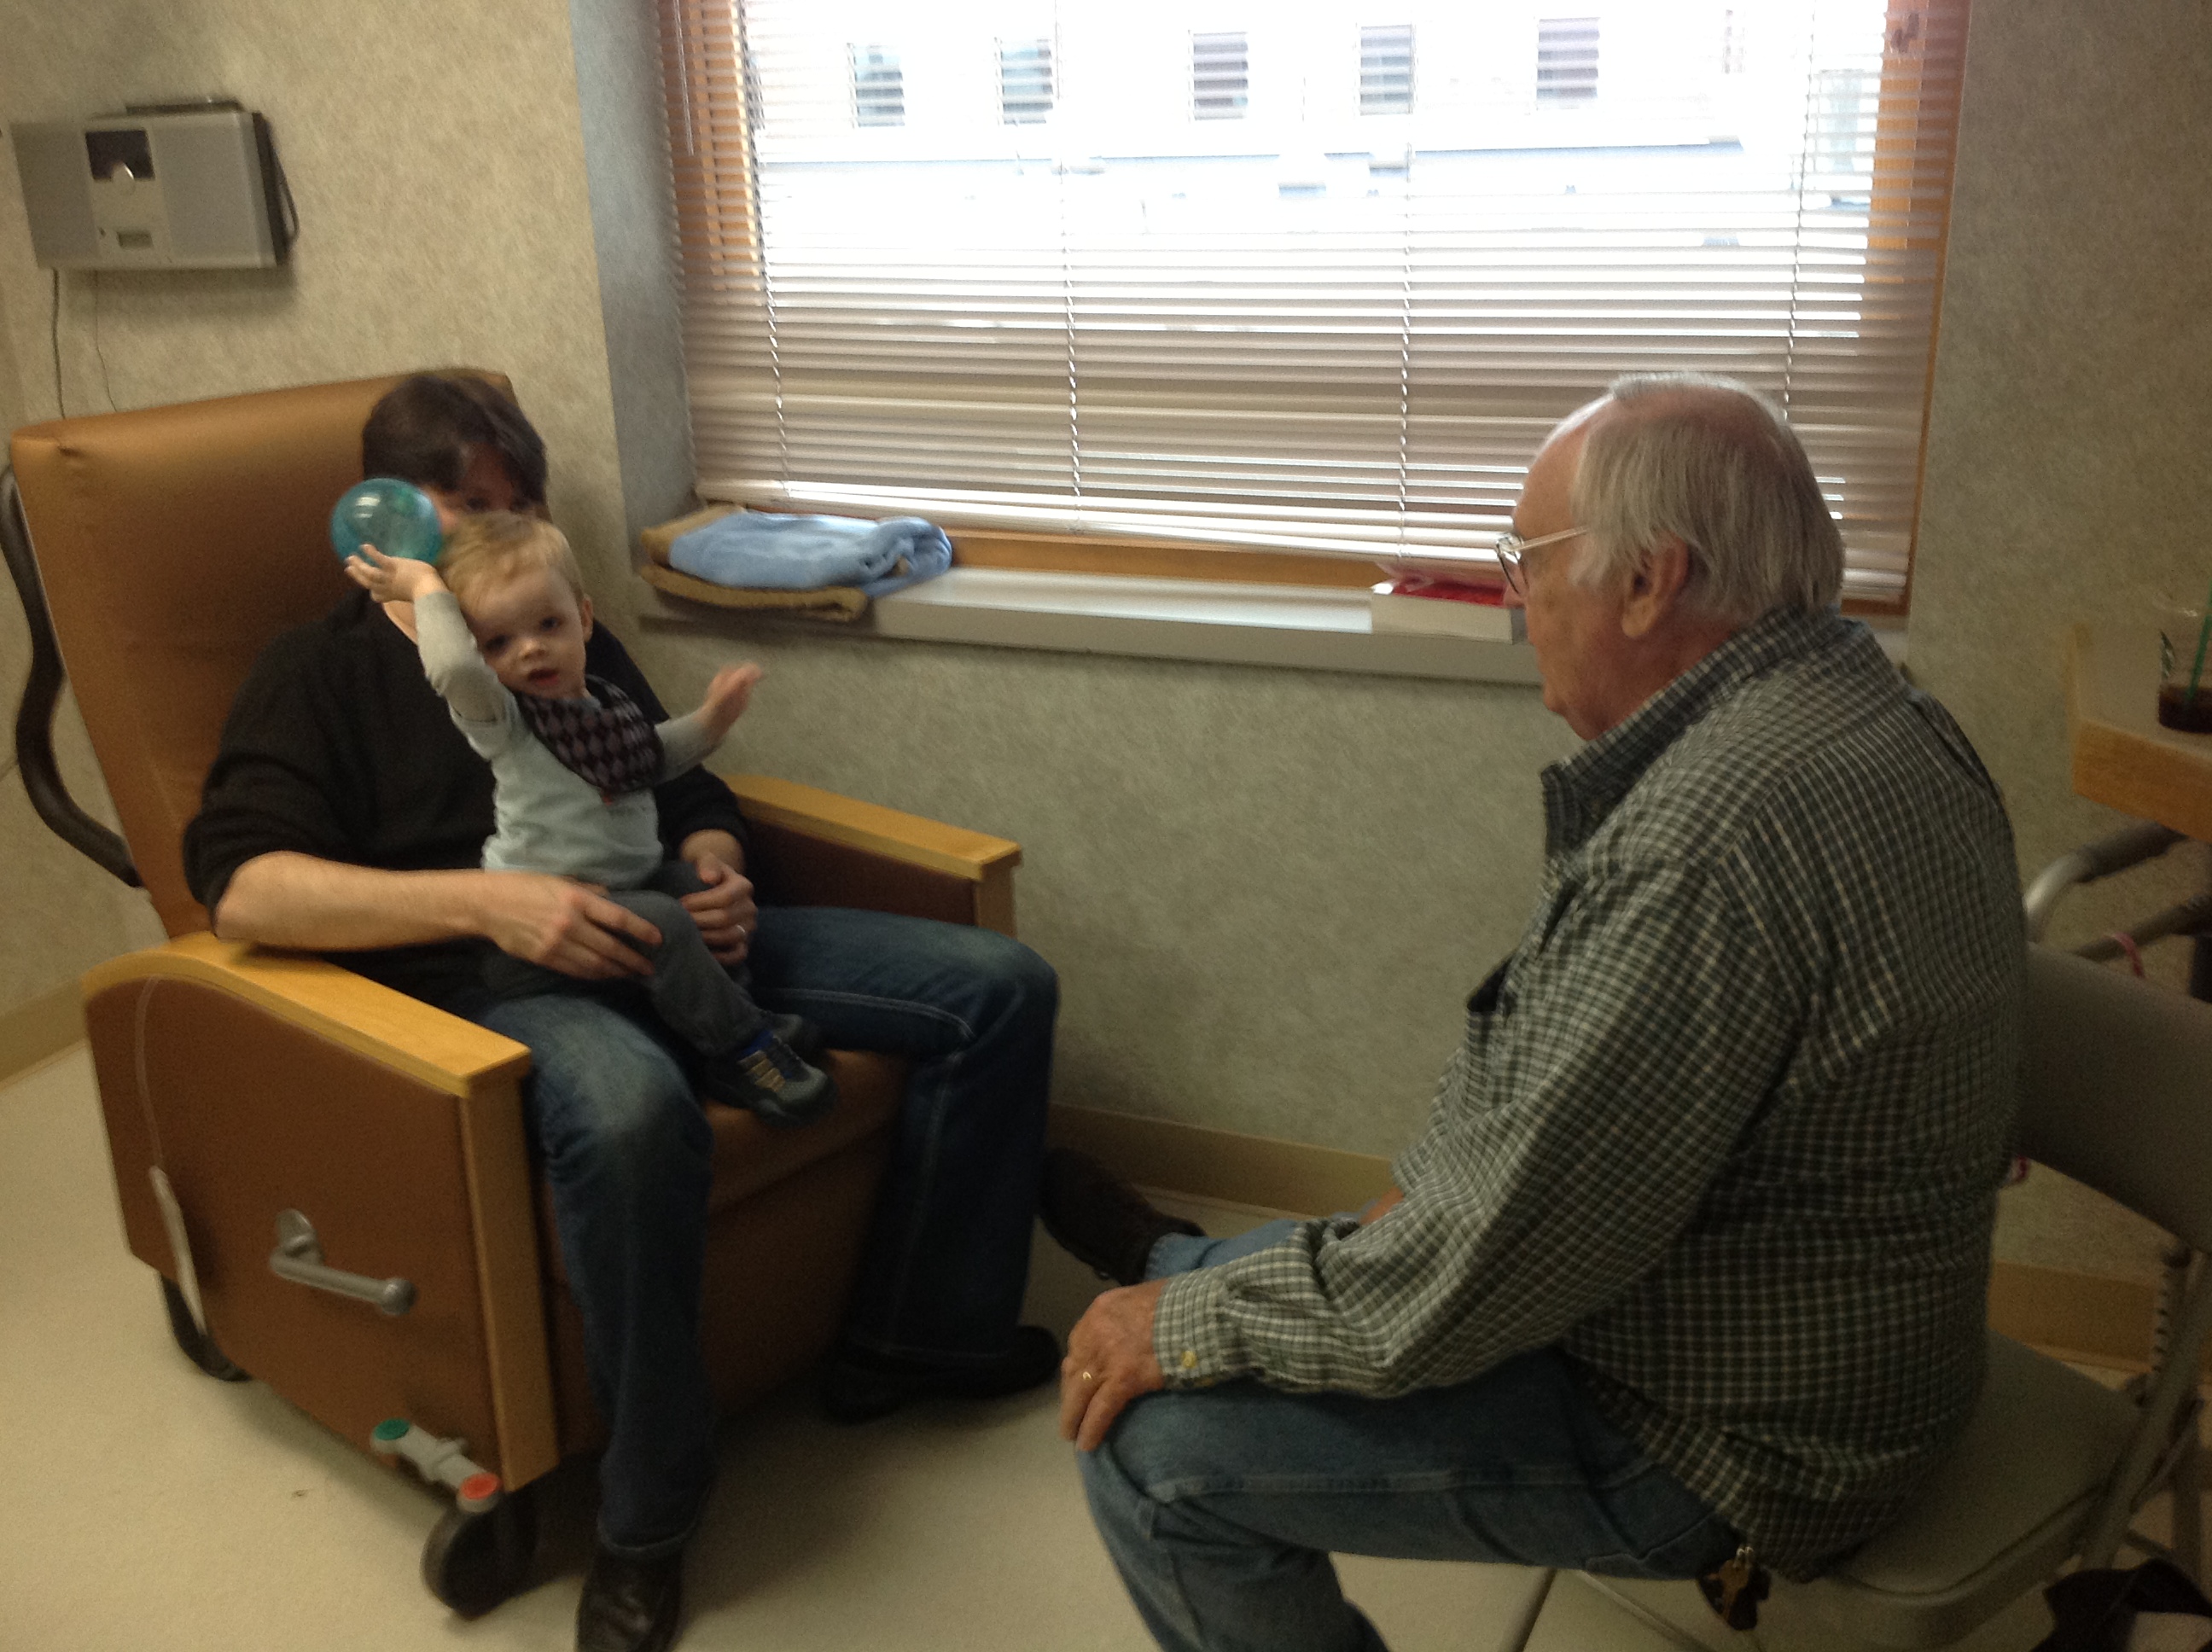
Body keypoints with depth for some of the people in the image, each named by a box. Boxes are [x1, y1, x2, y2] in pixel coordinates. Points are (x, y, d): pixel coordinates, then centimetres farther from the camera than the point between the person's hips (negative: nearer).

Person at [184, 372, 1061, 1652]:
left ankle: (915, 1337, 7)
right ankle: (649, 1519, -22)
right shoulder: (325, 671, 8)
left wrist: (717, 875, 2)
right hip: (493, 974, -6)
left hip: (657, 939, 6)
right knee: (630, 1108, -43)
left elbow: (694, 798, 28)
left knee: (1001, 986, -6)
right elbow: (241, 885, -8)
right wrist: (484, 900, -23)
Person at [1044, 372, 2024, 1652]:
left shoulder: (1717, 838, -32)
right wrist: (1425, 1196, 9)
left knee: (1151, 1440, -7)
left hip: (1728, 1433, -9)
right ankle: (1173, 1257, 52)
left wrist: (1188, 1324, -14)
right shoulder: (1853, 699, 1)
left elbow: (1495, 1256, -28)